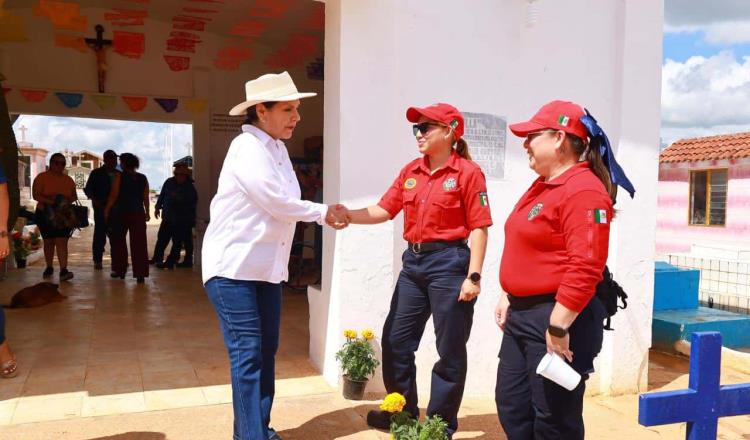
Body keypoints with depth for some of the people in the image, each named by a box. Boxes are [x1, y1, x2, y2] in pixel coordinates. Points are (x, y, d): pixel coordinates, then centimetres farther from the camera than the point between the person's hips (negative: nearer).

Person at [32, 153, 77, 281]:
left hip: (63, 215, 1)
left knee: (61, 242, -11)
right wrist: (50, 201, -24)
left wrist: (68, 201, -10)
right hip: (45, 214, -1)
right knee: (48, 242, 11)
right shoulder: (42, 177, -2)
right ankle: (49, 267, 28)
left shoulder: (68, 180, 8)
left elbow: (74, 196, 13)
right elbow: (35, 195, -10)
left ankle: (63, 270, -18)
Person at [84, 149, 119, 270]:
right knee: (100, 234, -2)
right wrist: (95, 200, -17)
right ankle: (97, 261, 5)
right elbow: (88, 189, 1)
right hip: (101, 209, -3)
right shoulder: (96, 173, 3)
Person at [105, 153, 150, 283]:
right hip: (138, 214, 2)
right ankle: (140, 274, -6)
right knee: (139, 244, -1)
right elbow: (146, 198, 4)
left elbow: (114, 195, -7)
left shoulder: (119, 177, -5)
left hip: (121, 213, -2)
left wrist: (107, 210, 2)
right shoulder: (143, 178, 4)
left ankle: (120, 270, 21)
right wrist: (147, 213, 13)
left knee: (118, 241, 15)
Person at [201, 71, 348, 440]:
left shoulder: (277, 148, 12)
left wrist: (324, 215, -3)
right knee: (247, 354, -6)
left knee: (265, 351, 12)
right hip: (233, 267, -8)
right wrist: (322, 212, -9)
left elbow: (280, 204, 8)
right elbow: (276, 203, -20)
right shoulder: (247, 147, -15)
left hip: (265, 267, 9)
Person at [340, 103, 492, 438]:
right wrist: (349, 215, -9)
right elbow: (384, 209, 7)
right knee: (395, 340, 13)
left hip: (449, 262, -7)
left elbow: (478, 228, -12)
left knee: (450, 349, 5)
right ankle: (403, 413, 32)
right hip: (414, 262, 7)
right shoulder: (410, 171, 10)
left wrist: (473, 276, -16)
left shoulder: (467, 172, -9)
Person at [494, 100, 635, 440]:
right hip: (521, 314, 10)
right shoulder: (542, 186, 14)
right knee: (511, 406, 18)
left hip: (558, 316, -10)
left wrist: (558, 326, -24)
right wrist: (508, 298, 16)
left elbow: (585, 268, -25)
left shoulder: (583, 190, -18)